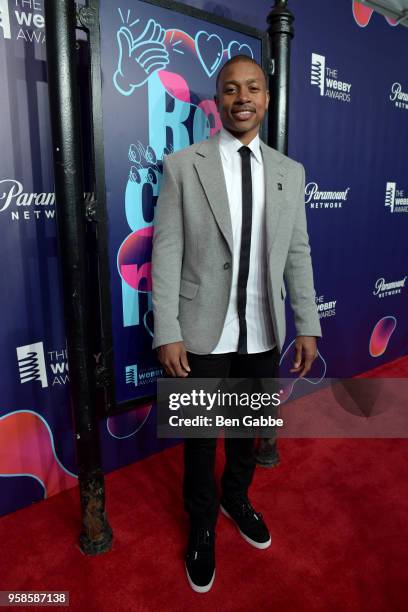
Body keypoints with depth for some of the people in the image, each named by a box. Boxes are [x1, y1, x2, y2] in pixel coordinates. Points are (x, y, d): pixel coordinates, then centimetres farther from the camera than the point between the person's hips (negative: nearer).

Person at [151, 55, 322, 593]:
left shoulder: (290, 172, 5)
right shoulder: (183, 166, -5)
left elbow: (299, 255, 6)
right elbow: (166, 253, -8)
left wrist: (307, 325, 2)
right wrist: (167, 333, -12)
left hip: (264, 334, 3)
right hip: (203, 334, -3)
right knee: (200, 436, 14)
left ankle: (237, 498, 50)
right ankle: (203, 523, 41)